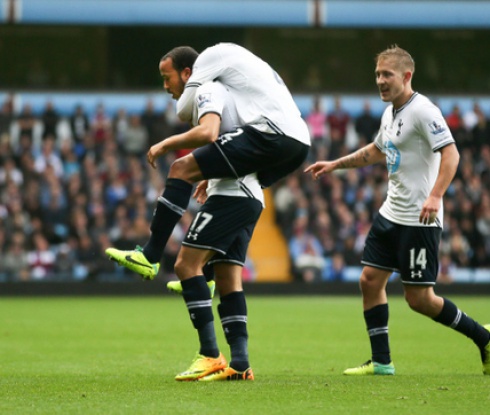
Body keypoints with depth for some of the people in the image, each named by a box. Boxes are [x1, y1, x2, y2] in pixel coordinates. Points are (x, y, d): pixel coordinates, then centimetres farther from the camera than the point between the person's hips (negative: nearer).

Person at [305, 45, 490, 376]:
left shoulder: (423, 111, -15)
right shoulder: (390, 113, 14)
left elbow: (450, 153, -23)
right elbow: (376, 151, 32)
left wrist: (435, 196, -34)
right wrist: (335, 165, 31)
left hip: (419, 221, -9)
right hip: (391, 213, 9)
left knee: (419, 299, -7)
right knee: (370, 280, 5)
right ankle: (381, 362, 12)